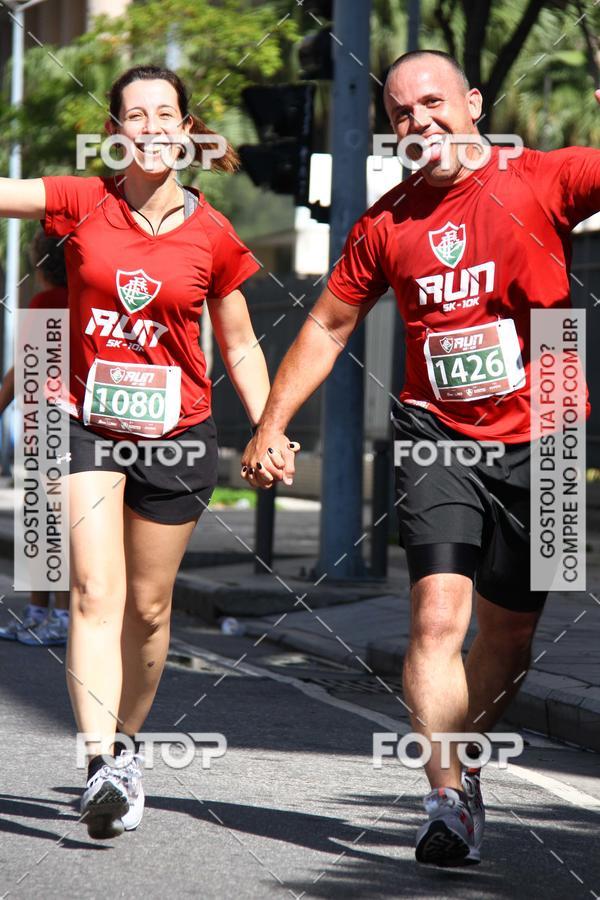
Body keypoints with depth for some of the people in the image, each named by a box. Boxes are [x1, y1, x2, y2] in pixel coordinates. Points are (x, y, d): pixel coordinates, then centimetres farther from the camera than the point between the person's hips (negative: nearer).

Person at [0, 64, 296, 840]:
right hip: (88, 424, -1)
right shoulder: (82, 205, -3)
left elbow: (240, 348, 8)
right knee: (95, 595, -14)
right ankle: (101, 765, -23)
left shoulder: (212, 236, -1)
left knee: (148, 607, 11)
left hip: (175, 436, 1)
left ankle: (126, 742, 32)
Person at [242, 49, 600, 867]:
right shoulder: (387, 224, 3)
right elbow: (328, 326, 14)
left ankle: (464, 768, 33)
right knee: (438, 613, -18)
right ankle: (448, 800, -14)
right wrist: (272, 424, 10)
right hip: (438, 437, 0)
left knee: (509, 631, 10)